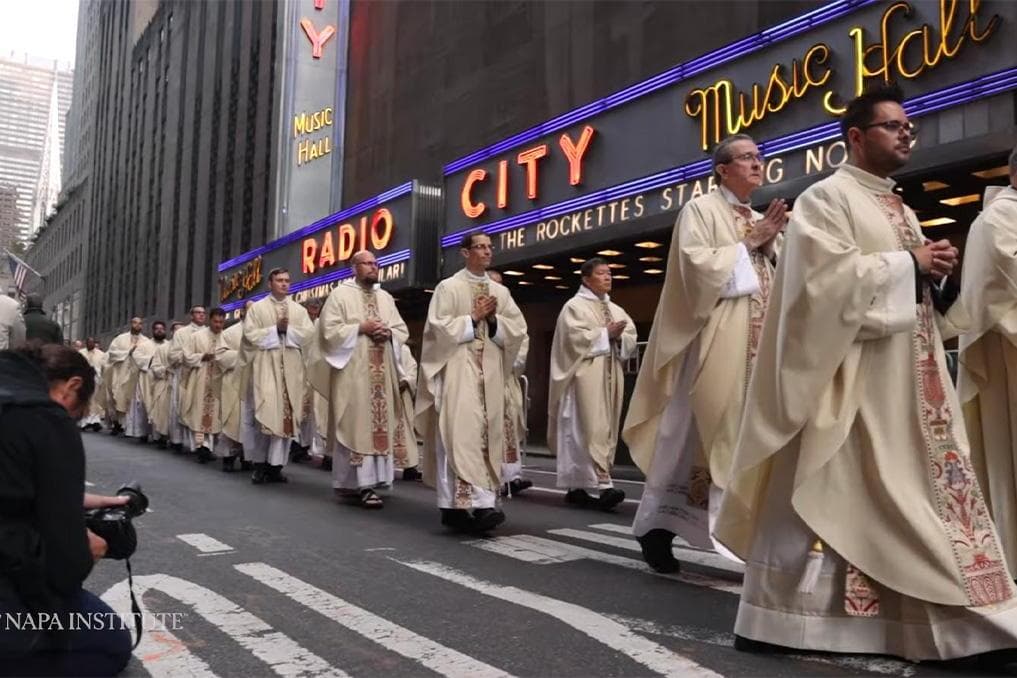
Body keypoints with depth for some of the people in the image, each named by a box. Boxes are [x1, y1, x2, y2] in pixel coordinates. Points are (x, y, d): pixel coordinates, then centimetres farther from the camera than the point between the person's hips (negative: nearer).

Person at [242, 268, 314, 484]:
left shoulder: (299, 310, 15)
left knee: (285, 414, -1)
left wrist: (287, 329, -9)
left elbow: (309, 333, 3)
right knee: (265, 412, -11)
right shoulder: (257, 308, 8)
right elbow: (250, 333, -3)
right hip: (265, 365, -2)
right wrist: (276, 329, -9)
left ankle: (275, 464, 3)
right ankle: (260, 463, -2)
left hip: (290, 367, 3)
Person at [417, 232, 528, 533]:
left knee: (487, 434, 2)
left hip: (490, 372, 5)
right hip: (458, 369, -5)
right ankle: (456, 504, -15)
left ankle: (482, 503, 5)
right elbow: (438, 327, -8)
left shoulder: (501, 292, 15)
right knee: (461, 432, -14)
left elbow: (518, 329, 10)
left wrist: (493, 320, -5)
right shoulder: (448, 287, 2)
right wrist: (473, 318, -8)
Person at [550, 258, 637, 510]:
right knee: (592, 428, -16)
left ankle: (576, 487, 11)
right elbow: (575, 337, -13)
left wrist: (619, 337, -9)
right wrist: (606, 333, -11)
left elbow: (631, 339, 12)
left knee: (606, 428, 5)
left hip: (611, 375, 7)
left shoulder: (616, 309, 20)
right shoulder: (574, 306, 1)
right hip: (586, 375, -7)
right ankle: (603, 485, -23)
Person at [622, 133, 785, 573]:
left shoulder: (761, 221, 20)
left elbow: (778, 280, 18)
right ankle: (656, 526, 12)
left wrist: (770, 246, 1)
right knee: (691, 433, -2)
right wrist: (746, 244, -8)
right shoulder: (700, 209, -1)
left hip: (758, 339, 7)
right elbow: (697, 265, -15)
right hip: (713, 338, -7)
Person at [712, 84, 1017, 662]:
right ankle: (778, 615, 3)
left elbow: (909, 288, 24)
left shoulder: (903, 211, 21)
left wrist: (936, 272, 3)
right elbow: (829, 276, -17)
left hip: (912, 377, 9)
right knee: (826, 492, -7)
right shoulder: (827, 197, -4)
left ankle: (926, 621, 15)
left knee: (921, 489, 7)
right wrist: (908, 262, -11)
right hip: (850, 372, -9)